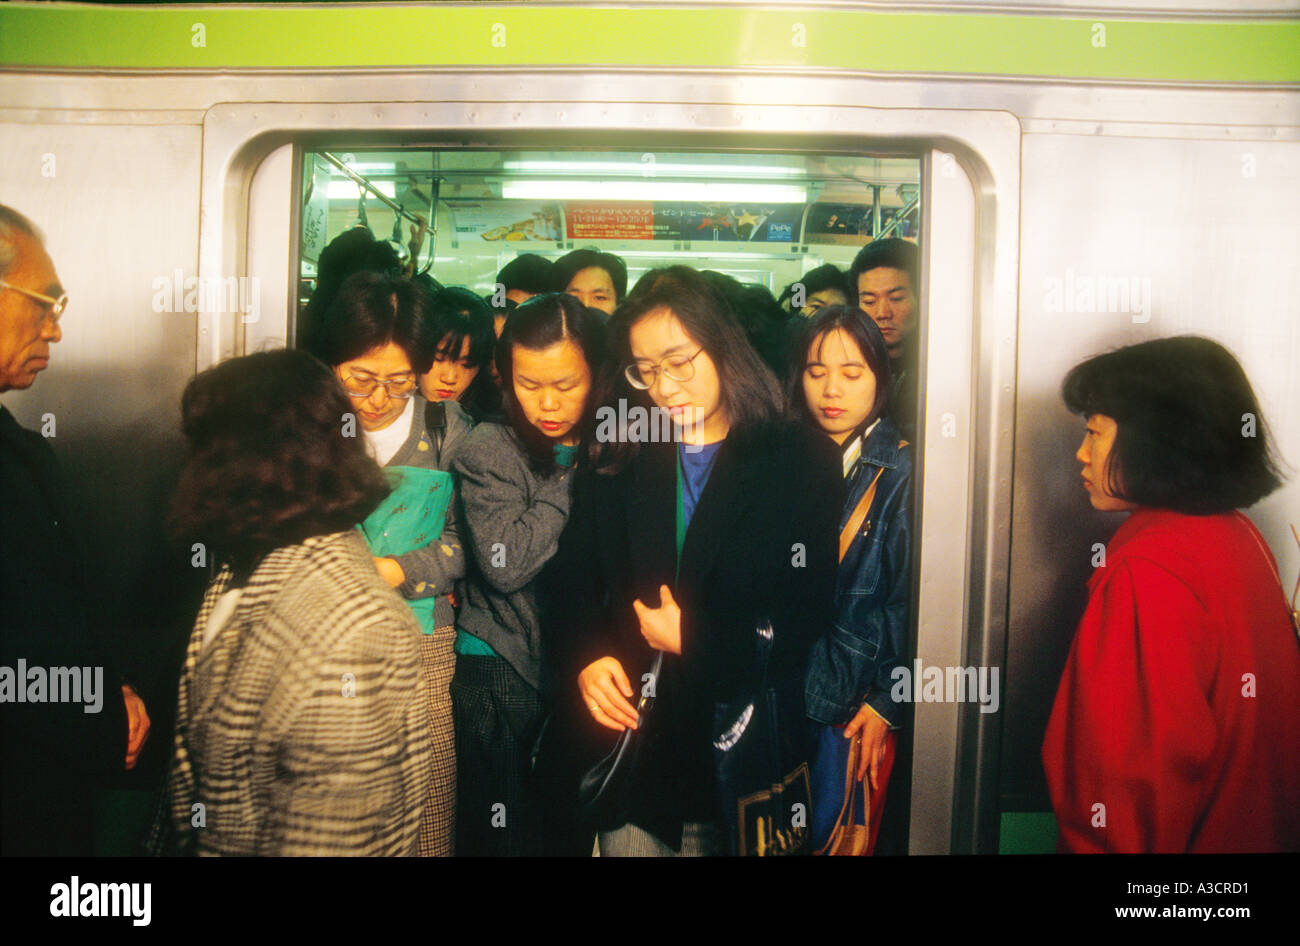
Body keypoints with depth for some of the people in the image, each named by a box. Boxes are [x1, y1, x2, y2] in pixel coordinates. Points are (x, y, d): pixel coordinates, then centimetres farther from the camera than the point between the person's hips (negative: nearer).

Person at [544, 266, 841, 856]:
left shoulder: (801, 462, -3)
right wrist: (587, 658, -10)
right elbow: (572, 587, 9)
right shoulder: (616, 469, 8)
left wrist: (693, 642, -12)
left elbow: (811, 620, -9)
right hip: (629, 745, 3)